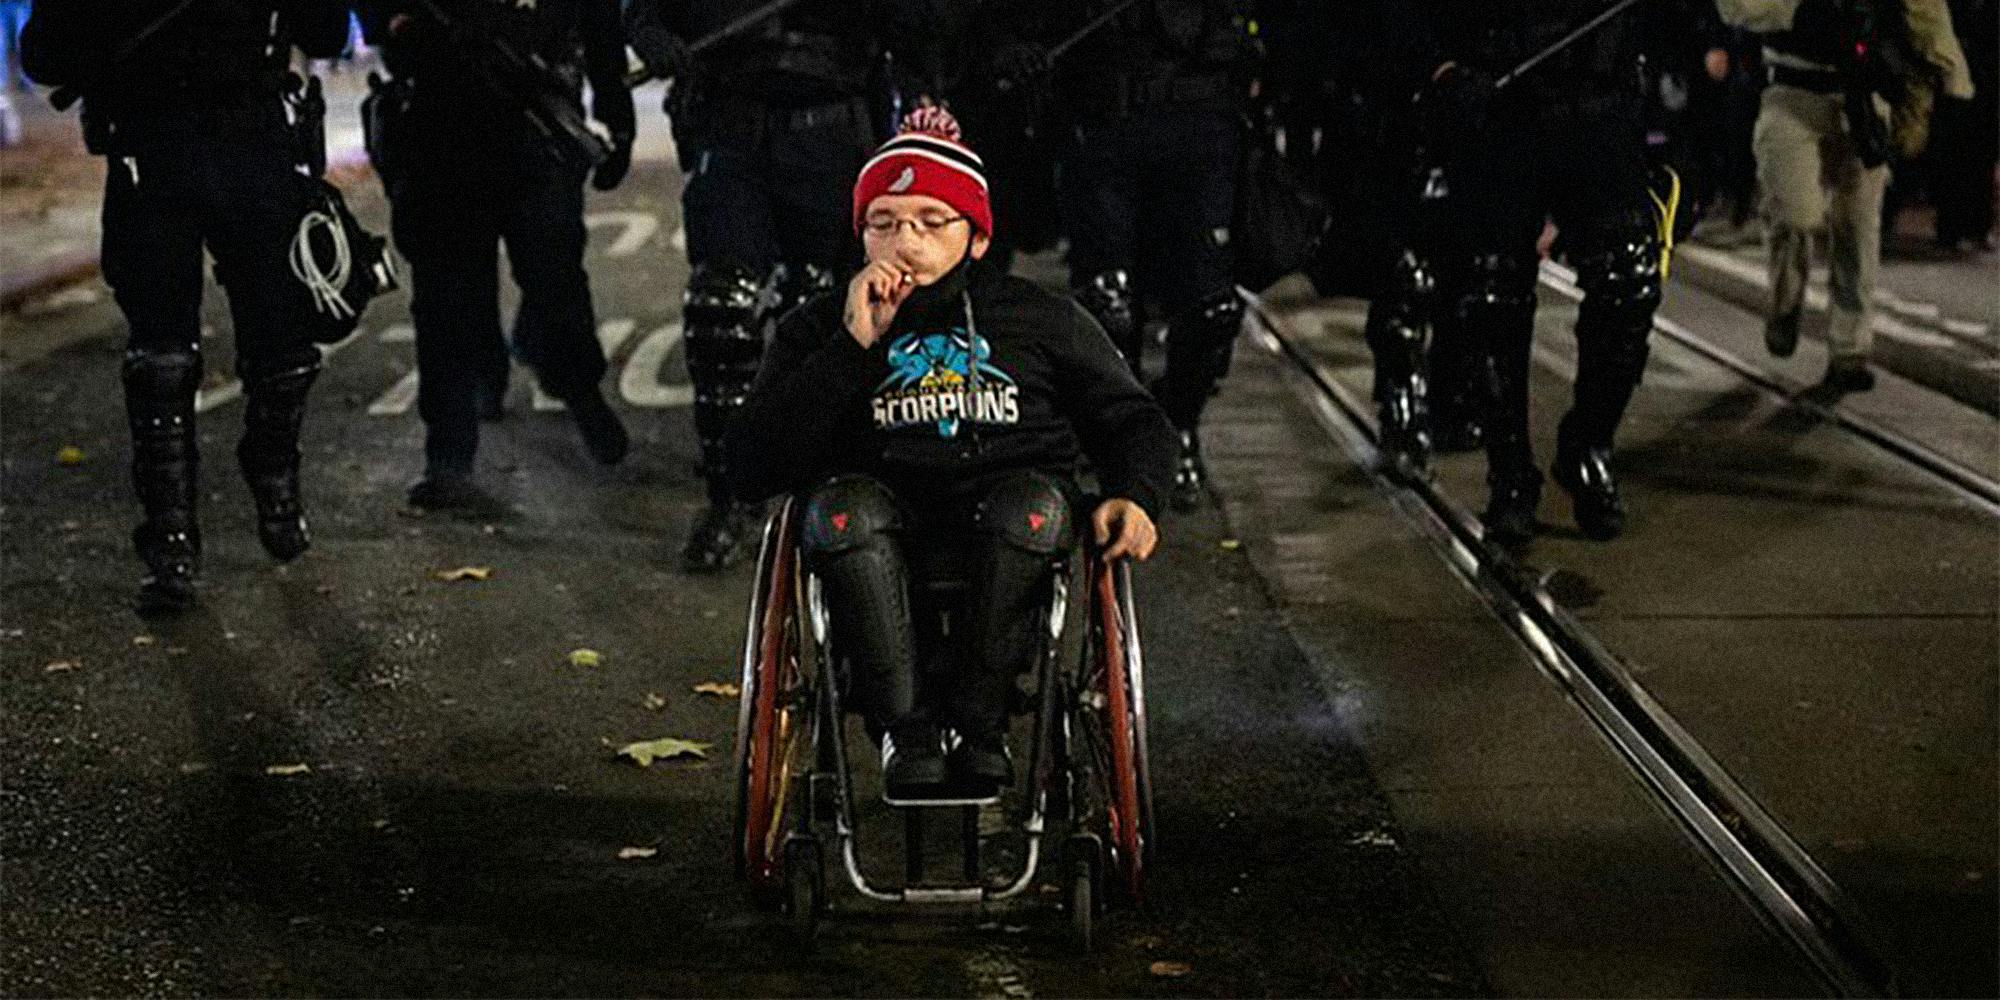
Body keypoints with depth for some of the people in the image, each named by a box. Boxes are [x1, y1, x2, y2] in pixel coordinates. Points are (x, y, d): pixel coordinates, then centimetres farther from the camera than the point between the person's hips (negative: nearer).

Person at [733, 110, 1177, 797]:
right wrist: (855, 346, -4)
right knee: (842, 500, -33)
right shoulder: (818, 328, 15)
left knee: (1034, 499, -33)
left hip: (1004, 556, 0)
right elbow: (752, 468, 2)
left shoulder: (1041, 318, 18)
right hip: (880, 553, 0)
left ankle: (976, 721, -27)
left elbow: (1133, 422, 24)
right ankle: (906, 728, -33)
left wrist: (1134, 497, -1)